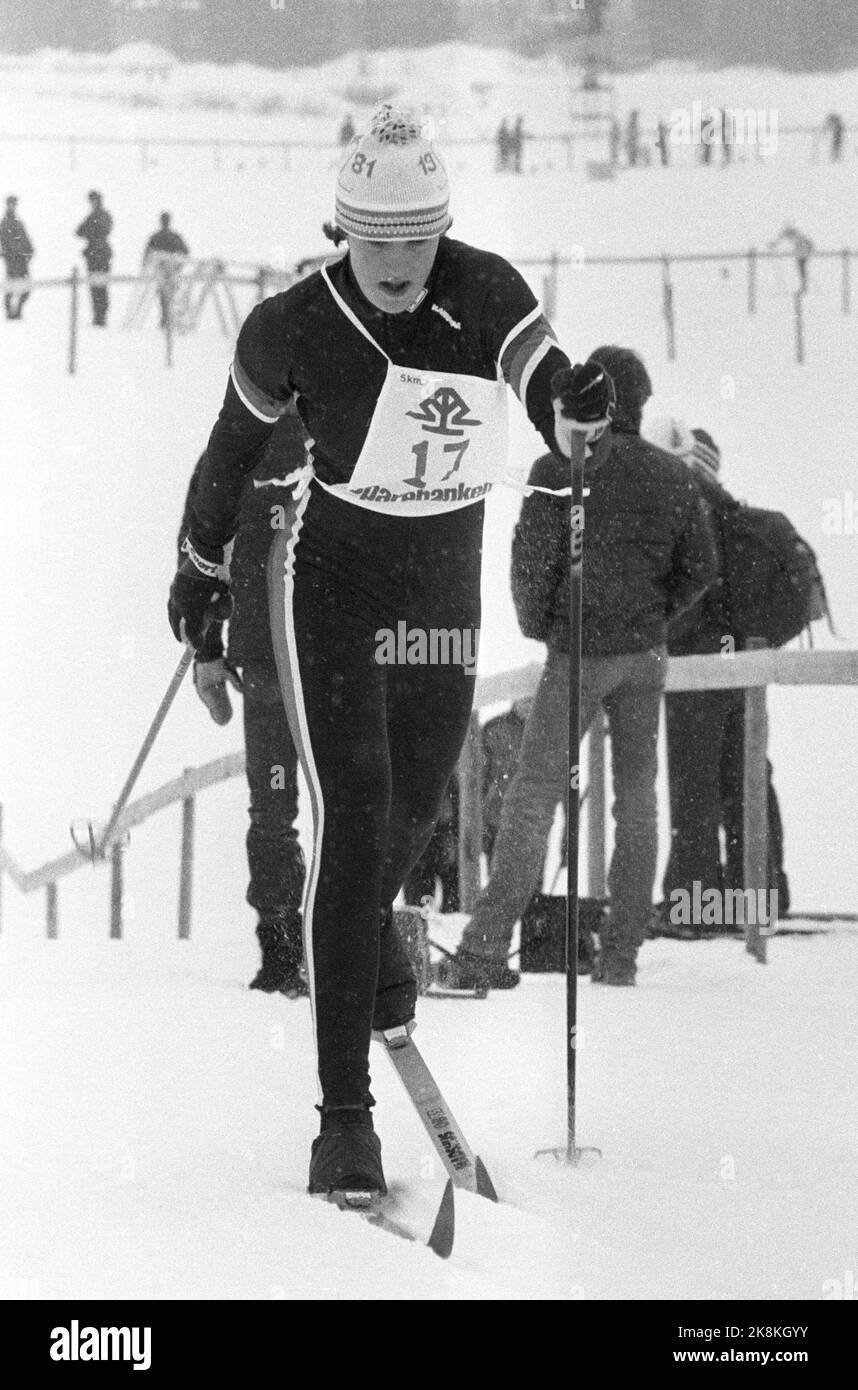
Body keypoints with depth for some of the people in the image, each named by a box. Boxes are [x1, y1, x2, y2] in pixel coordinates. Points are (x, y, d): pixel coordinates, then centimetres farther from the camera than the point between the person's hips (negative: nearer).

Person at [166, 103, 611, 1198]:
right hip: (328, 581, -3)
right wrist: (201, 564, 13)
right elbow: (236, 441, 2)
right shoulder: (295, 327, -15)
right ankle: (344, 1115, -18)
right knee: (353, 816, -16)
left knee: (414, 808, 21)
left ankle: (369, 924, 61)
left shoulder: (482, 291, -13)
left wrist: (573, 409, -47)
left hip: (442, 589, 3)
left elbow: (550, 394, -23)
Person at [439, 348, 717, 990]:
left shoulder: (558, 469, -10)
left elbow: (531, 559, -13)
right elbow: (701, 566, 6)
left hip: (581, 652, -4)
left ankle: (485, 949, -12)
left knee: (533, 798, -4)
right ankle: (621, 951, 11)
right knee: (637, 799, 12)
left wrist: (535, 623, 5)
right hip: (646, 654, 4)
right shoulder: (672, 475, 5)